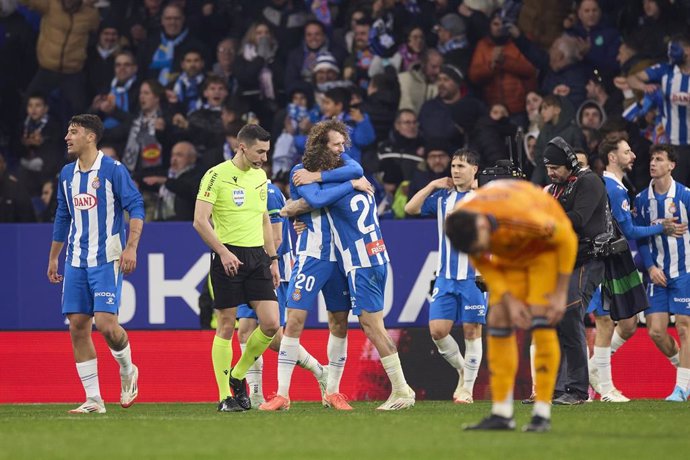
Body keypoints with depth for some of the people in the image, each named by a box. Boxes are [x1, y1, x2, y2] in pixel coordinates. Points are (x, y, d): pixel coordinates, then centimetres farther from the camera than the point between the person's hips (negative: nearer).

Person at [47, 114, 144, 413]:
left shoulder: (113, 170, -8)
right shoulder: (67, 174, 12)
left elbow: (136, 207, -10)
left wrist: (131, 246, -21)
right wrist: (53, 258, 22)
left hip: (107, 259, -6)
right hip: (76, 262, 6)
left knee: (105, 323, -16)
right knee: (77, 327, 0)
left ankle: (128, 371, 15)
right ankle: (93, 400, 5)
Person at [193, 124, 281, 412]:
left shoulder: (260, 175, 13)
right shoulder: (217, 175, -8)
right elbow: (200, 220, -13)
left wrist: (273, 259, 18)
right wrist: (223, 252, -21)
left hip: (257, 256, 6)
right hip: (228, 257, -6)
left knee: (271, 324, -4)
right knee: (226, 326, -3)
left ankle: (238, 376, 16)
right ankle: (225, 397, 4)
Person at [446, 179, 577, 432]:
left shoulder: (519, 218, -42)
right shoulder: (460, 226, -26)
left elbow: (567, 238, -26)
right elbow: (481, 263, -5)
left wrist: (560, 293, -21)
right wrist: (508, 299, -15)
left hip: (545, 247, -5)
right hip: (508, 256, 5)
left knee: (541, 323, -17)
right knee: (498, 322, -5)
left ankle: (542, 414, -15)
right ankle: (501, 413, -2)